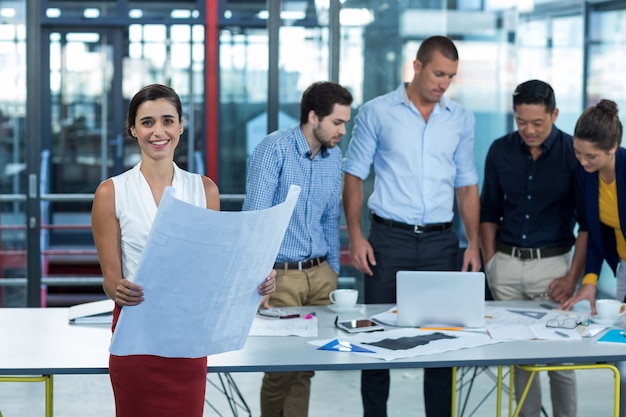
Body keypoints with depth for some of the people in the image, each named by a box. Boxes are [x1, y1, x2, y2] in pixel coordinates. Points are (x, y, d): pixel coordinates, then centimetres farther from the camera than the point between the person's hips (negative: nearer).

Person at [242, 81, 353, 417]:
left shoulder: (334, 156, 8)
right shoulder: (274, 148, -12)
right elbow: (255, 215, -18)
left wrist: (334, 272, 15)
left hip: (320, 273, 6)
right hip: (280, 275, -6)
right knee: (280, 367, 1)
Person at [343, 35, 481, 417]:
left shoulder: (461, 119, 7)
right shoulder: (377, 113, -1)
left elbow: (467, 185, 11)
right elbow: (354, 176, 1)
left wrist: (473, 244, 2)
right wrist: (356, 236, -9)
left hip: (441, 241, 2)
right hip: (389, 238, -2)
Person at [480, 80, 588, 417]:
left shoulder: (573, 153, -7)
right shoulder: (501, 151, 2)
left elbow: (587, 223, -4)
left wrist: (573, 277, -10)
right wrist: (490, 264, 4)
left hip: (553, 263, -3)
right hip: (506, 263, 3)